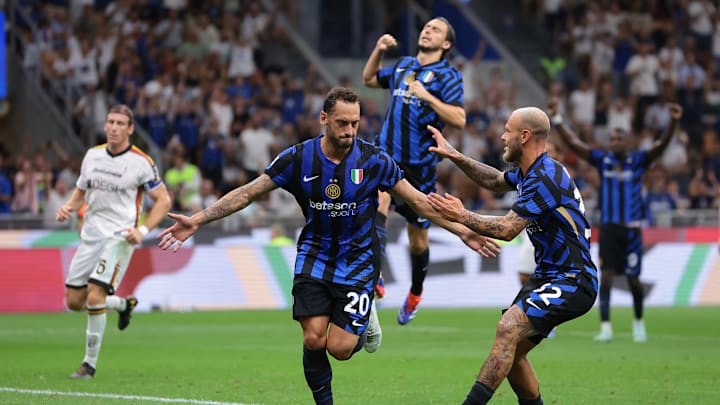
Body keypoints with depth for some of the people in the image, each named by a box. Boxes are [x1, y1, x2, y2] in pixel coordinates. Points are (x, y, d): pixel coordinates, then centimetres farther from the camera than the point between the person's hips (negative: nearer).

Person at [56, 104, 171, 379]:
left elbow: (163, 201, -1)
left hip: (119, 236, -6)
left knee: (95, 296, -19)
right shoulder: (92, 155, 9)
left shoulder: (141, 162, -7)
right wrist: (68, 207, -2)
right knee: (74, 301, 4)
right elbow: (81, 191, 20)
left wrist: (143, 230, -14)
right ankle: (124, 304, 32)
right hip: (90, 235, 6)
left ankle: (90, 364, -7)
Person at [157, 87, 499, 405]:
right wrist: (196, 220, -10)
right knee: (314, 339, -14)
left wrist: (462, 231, -9)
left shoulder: (374, 160, -12)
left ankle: (364, 324, 25)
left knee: (339, 348, -11)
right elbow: (248, 193, -4)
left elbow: (418, 201, -4)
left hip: (358, 260, -1)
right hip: (315, 257, 1)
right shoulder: (298, 158, -10)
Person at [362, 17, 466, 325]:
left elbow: (459, 119, -18)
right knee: (379, 199, -31)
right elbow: (369, 79, 29)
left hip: (420, 164, -3)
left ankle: (415, 294, 35)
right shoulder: (402, 66, 11)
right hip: (387, 155, 3)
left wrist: (427, 96, -26)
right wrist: (378, 51, 12)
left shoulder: (447, 76, -5)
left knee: (418, 238, 10)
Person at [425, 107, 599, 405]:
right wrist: (455, 156, 21)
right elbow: (495, 182, 32)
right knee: (510, 353, 7)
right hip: (547, 277, 11)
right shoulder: (529, 172, 11)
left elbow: (508, 229, -22)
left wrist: (462, 217, -13)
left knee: (509, 327, -26)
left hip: (572, 282, -11)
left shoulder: (546, 177, -20)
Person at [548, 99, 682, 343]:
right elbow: (573, 144, 0)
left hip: (632, 229, -1)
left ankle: (638, 322, 27)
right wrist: (556, 120, -9)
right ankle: (605, 328, -11)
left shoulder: (638, 161, -1)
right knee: (606, 275, -9)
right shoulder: (603, 160, 3)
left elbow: (660, 146, -15)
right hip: (608, 227, 1)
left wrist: (673, 123, -30)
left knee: (633, 279, 5)